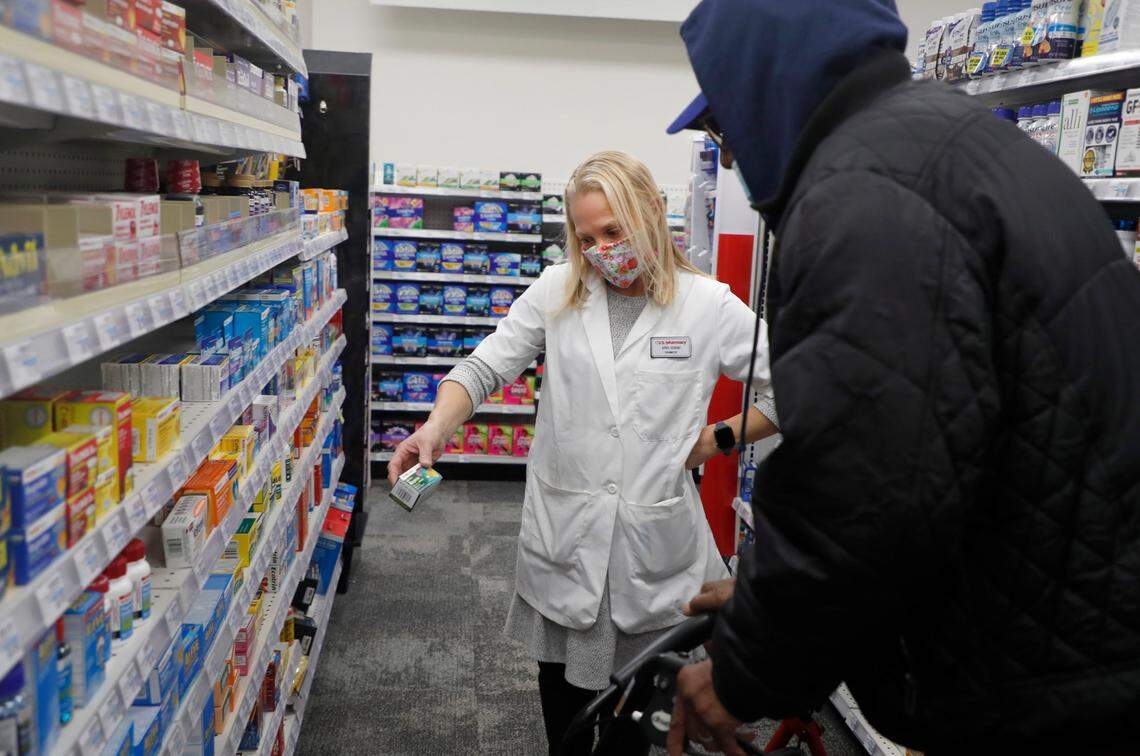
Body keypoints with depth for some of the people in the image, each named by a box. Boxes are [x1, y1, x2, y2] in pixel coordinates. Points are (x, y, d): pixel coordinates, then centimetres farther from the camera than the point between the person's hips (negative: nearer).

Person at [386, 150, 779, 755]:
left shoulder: (710, 307, -5)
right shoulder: (558, 292, 0)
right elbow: (485, 368, -2)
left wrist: (718, 438, -4)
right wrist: (436, 426, -19)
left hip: (654, 538, -1)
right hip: (563, 530, 2)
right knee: (561, 675, 18)